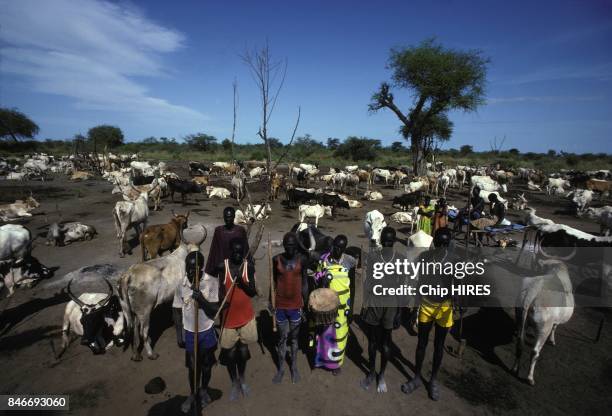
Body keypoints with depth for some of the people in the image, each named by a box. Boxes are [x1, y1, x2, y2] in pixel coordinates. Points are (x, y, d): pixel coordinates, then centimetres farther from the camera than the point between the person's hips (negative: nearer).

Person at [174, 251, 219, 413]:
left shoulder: (212, 283, -20)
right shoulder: (181, 285, -12)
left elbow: (215, 310, -18)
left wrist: (201, 298, -35)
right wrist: (179, 334, 3)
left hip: (207, 331, -1)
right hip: (189, 332, 1)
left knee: (206, 364, 18)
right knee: (193, 366, 18)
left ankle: (204, 390, 45)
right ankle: (193, 394, 43)